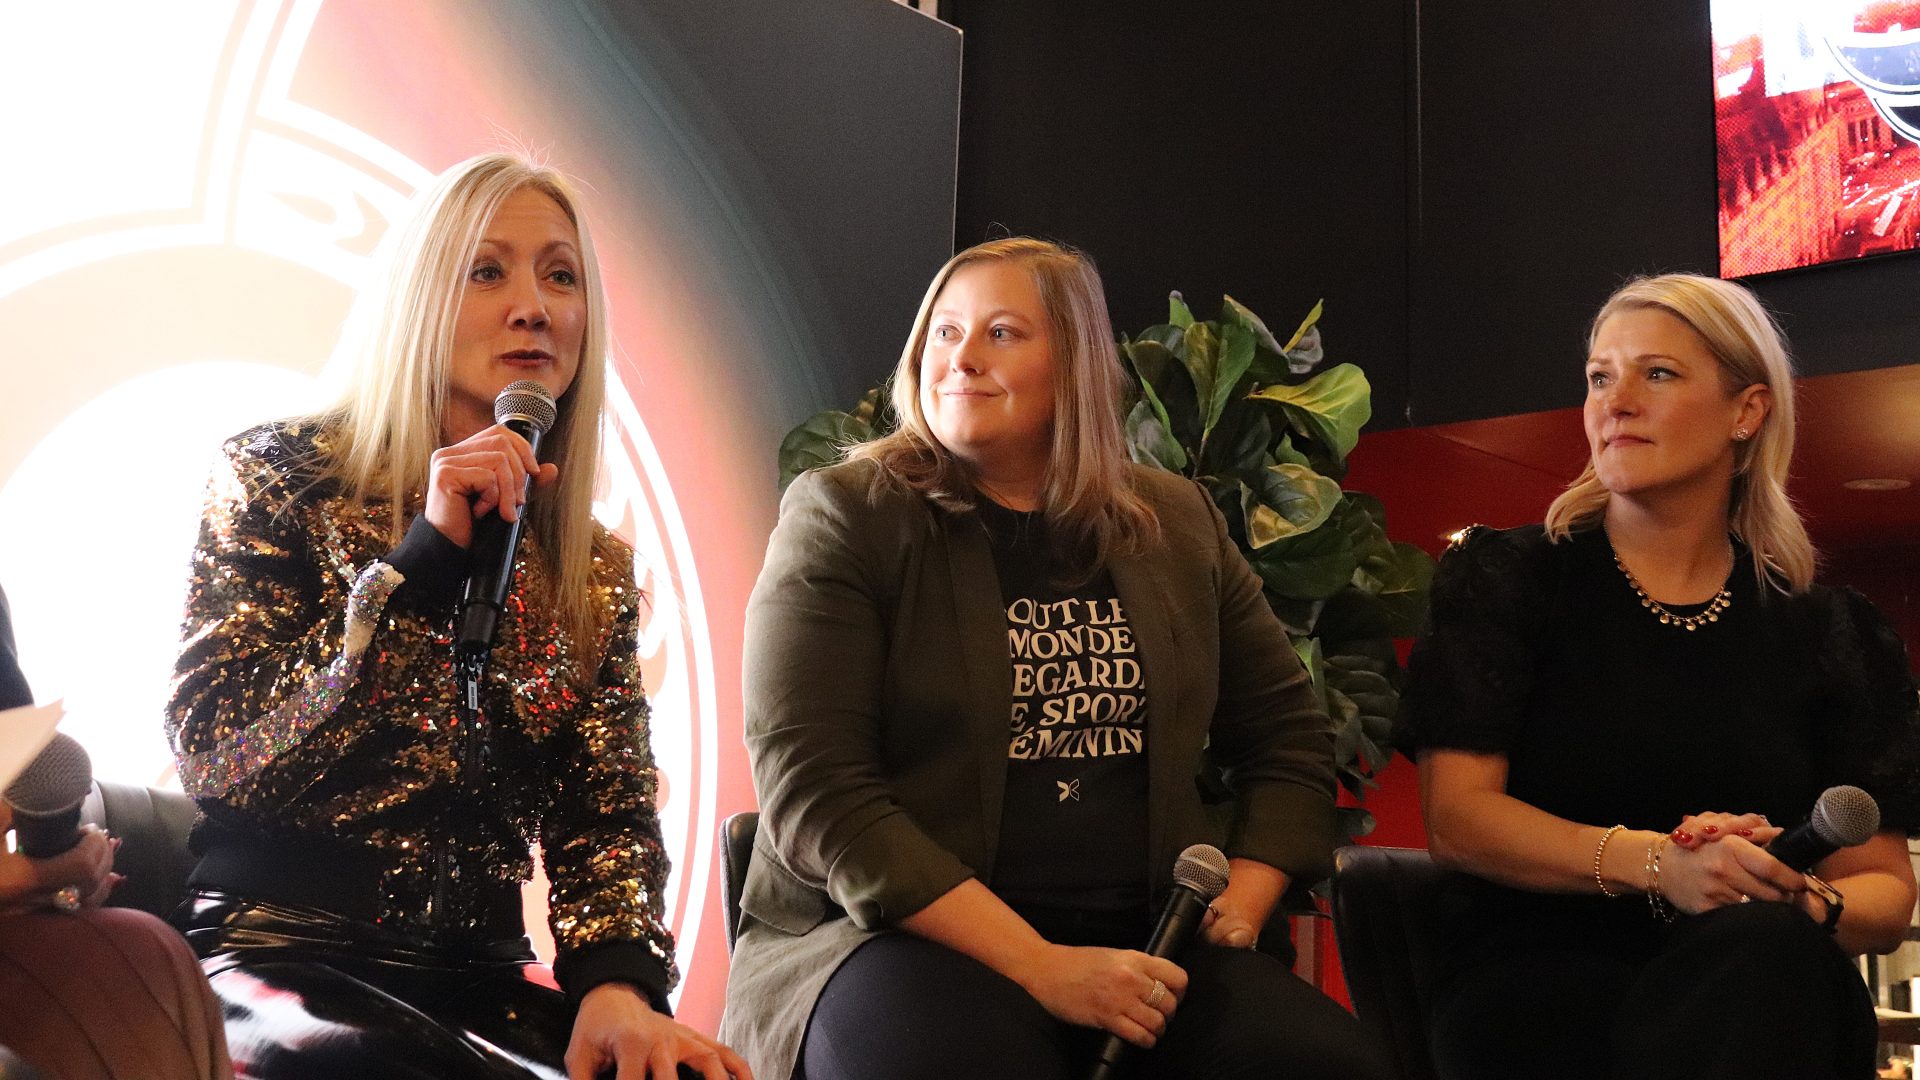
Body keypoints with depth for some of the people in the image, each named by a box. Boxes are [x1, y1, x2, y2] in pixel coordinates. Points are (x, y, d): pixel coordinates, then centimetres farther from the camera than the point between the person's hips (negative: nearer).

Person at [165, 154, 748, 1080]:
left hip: (479, 977, 3)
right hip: (278, 958, -3)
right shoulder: (280, 477, 0)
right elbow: (212, 760, -10)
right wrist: (422, 561, -18)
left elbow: (608, 816, 6)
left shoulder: (595, 569, 10)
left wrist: (618, 980, -15)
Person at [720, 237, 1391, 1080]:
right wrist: (1040, 967, -17)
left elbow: (1289, 734, 20)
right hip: (898, 938, -4)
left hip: (1140, 944, 4)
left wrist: (1239, 908, 1)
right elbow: (815, 792, -11)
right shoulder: (846, 515, -1)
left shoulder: (1177, 524, 13)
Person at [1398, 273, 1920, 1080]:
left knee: (1766, 947, -35)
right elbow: (1457, 818, -4)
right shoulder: (1506, 579, 6)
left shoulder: (1833, 634, 11)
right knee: (1759, 948, -35)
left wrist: (1801, 900, -15)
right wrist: (1656, 862, -20)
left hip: (1768, 994, 3)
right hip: (1537, 981, -2)